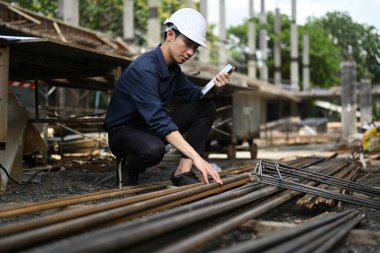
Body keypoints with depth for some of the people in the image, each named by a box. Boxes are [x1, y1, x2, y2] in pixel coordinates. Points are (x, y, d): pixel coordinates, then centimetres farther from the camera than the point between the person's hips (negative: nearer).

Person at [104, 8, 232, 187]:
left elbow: (194, 95, 7)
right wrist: (196, 157, -43)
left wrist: (213, 87, -18)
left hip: (150, 127, 8)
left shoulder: (173, 68, 0)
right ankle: (129, 165, -5)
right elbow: (158, 120, -36)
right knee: (153, 149, -42)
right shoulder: (144, 69, -27)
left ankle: (183, 172, -11)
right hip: (123, 132, -8)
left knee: (206, 107, -4)